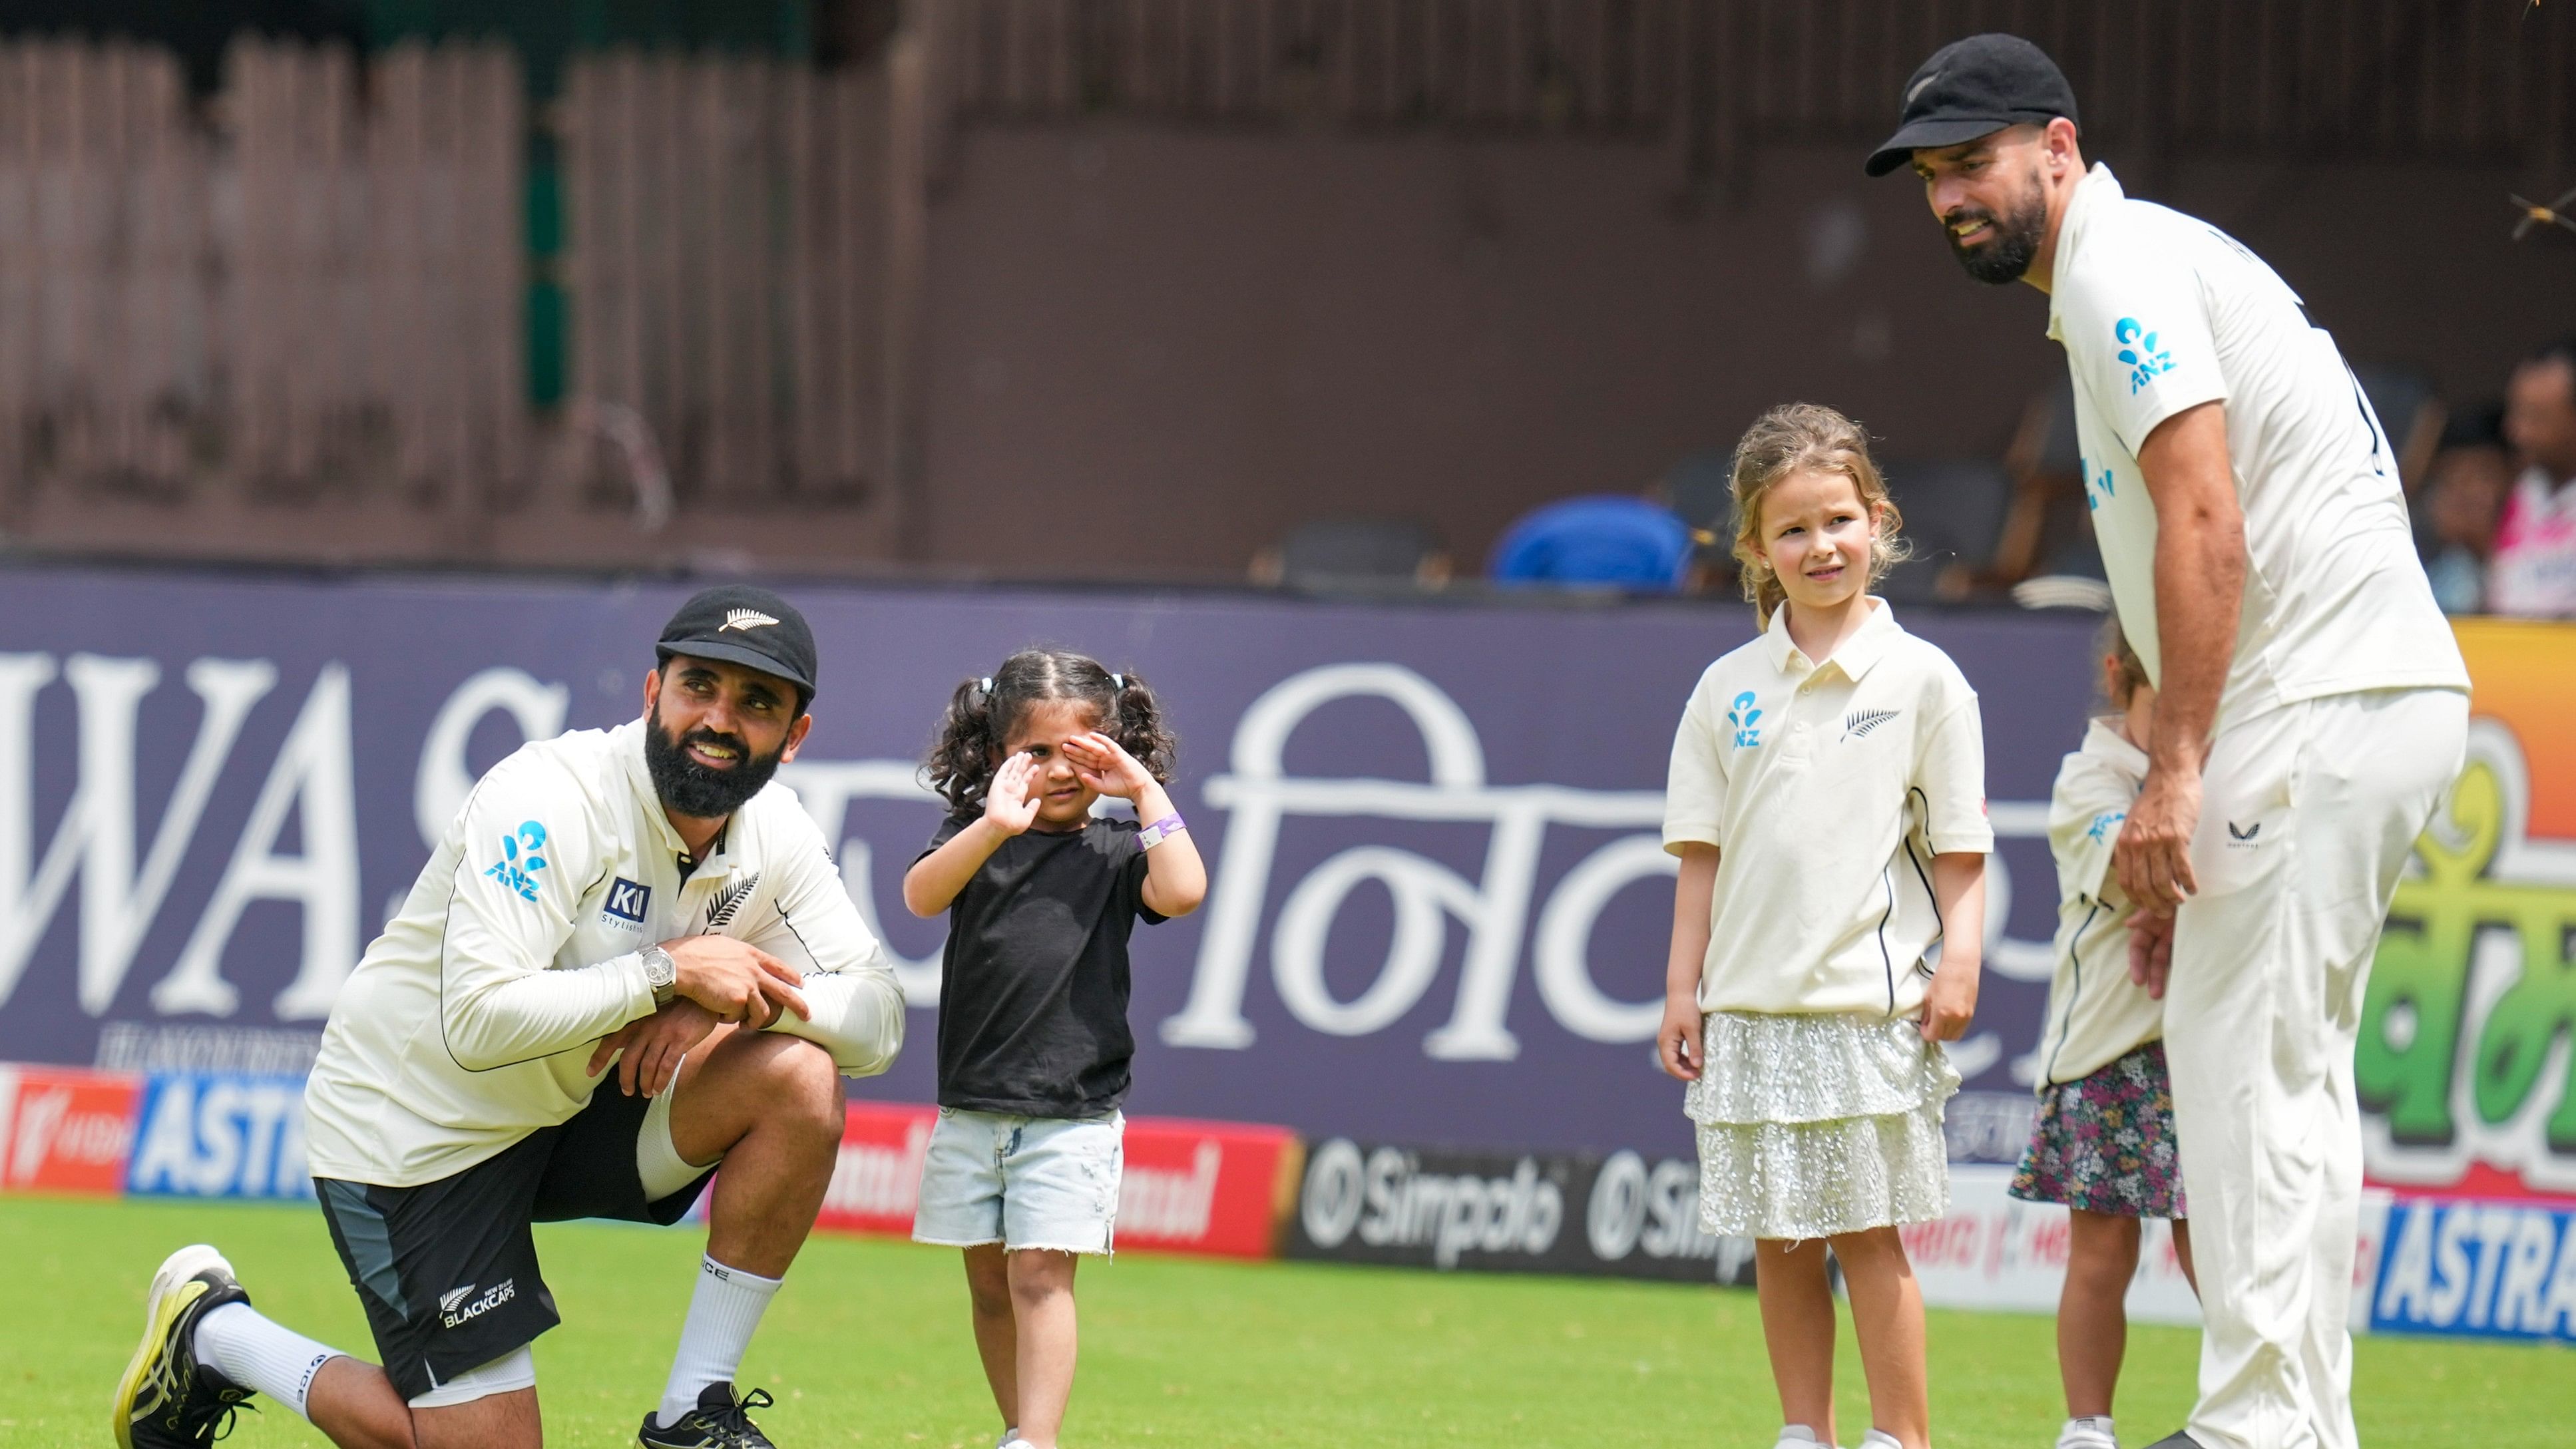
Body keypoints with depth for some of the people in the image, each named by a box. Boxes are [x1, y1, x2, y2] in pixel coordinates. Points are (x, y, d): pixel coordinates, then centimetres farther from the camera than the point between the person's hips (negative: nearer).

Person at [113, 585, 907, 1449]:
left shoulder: (773, 835, -6)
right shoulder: (554, 799, -27)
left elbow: (878, 1018, -11)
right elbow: (479, 1022, -35)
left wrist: (718, 1003, -28)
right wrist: (670, 972, -34)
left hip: (571, 1111, 7)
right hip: (414, 1137, -7)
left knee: (800, 1080, -17)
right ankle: (213, 1334, 15)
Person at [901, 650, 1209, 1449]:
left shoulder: (1114, 852, 3)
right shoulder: (974, 836, 5)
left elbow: (1182, 892, -17)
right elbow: (922, 895, -16)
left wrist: (1146, 792, -12)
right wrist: (996, 826, -30)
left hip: (1073, 1111, -3)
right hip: (972, 1105, 3)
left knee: (1040, 1272, -11)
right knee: (989, 1280, 9)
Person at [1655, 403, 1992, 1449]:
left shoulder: (1921, 679, 0)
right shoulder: (1729, 691, 8)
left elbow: (1960, 846, 1)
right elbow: (1702, 851, 10)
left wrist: (1958, 961, -10)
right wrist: (1682, 987, 4)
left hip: (1870, 1000, -3)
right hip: (1751, 1001, 4)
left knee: (1867, 1234, -4)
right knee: (1778, 1240, 6)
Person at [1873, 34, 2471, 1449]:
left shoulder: (2121, 271, -9)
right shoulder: (2143, 271, 23)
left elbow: (2208, 532, -19)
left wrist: (2173, 774, -19)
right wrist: (2175, 816, 22)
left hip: (2325, 708, -11)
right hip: (2372, 703, 11)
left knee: (2248, 1065, -11)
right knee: (2278, 1067, 13)